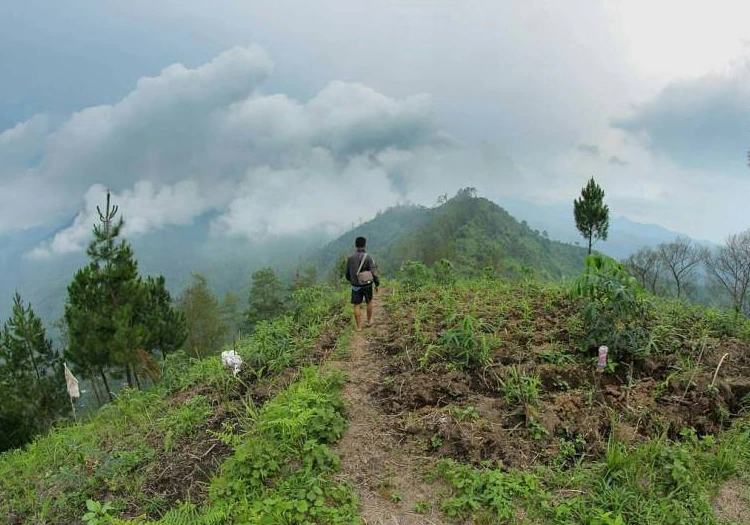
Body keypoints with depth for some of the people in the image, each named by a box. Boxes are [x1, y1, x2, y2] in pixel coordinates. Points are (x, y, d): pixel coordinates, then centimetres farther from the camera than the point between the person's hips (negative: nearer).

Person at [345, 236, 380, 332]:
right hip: (367, 285, -1)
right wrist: (377, 284, -4)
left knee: (357, 306, 6)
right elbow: (374, 273, -18)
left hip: (356, 286, 1)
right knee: (369, 302, 22)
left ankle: (359, 327, 6)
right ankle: (369, 321, 35)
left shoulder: (350, 258, -4)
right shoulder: (368, 257, -15)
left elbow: (347, 274, 6)